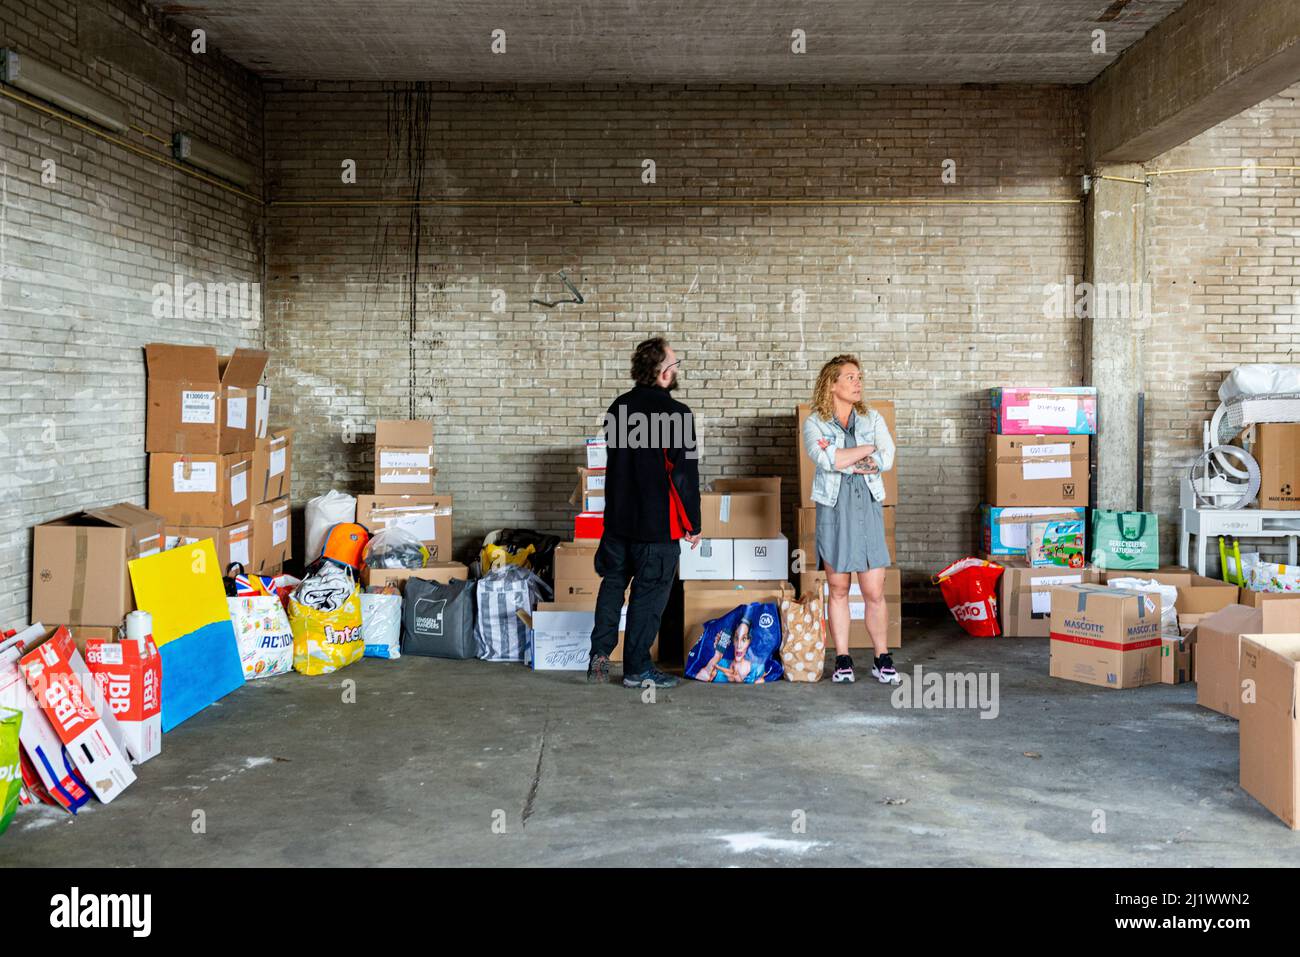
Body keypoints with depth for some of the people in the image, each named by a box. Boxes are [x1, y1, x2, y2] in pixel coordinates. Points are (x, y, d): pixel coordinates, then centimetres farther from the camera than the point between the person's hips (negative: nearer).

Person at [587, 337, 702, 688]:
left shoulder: (619, 407, 6)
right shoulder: (675, 414, -16)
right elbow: (685, 474, -15)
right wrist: (693, 524, -6)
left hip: (617, 517, 6)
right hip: (657, 524, -6)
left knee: (613, 582, 18)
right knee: (649, 593, 3)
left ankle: (600, 652, 12)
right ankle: (637, 668, 10)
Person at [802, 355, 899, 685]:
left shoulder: (873, 419, 11)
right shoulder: (814, 423, 3)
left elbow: (887, 460, -4)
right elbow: (825, 460, -16)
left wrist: (842, 459, -9)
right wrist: (869, 449, -7)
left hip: (867, 508, 1)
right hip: (834, 509, -1)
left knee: (874, 592, -1)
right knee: (838, 589, 5)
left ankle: (882, 659, 11)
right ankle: (842, 660, 14)